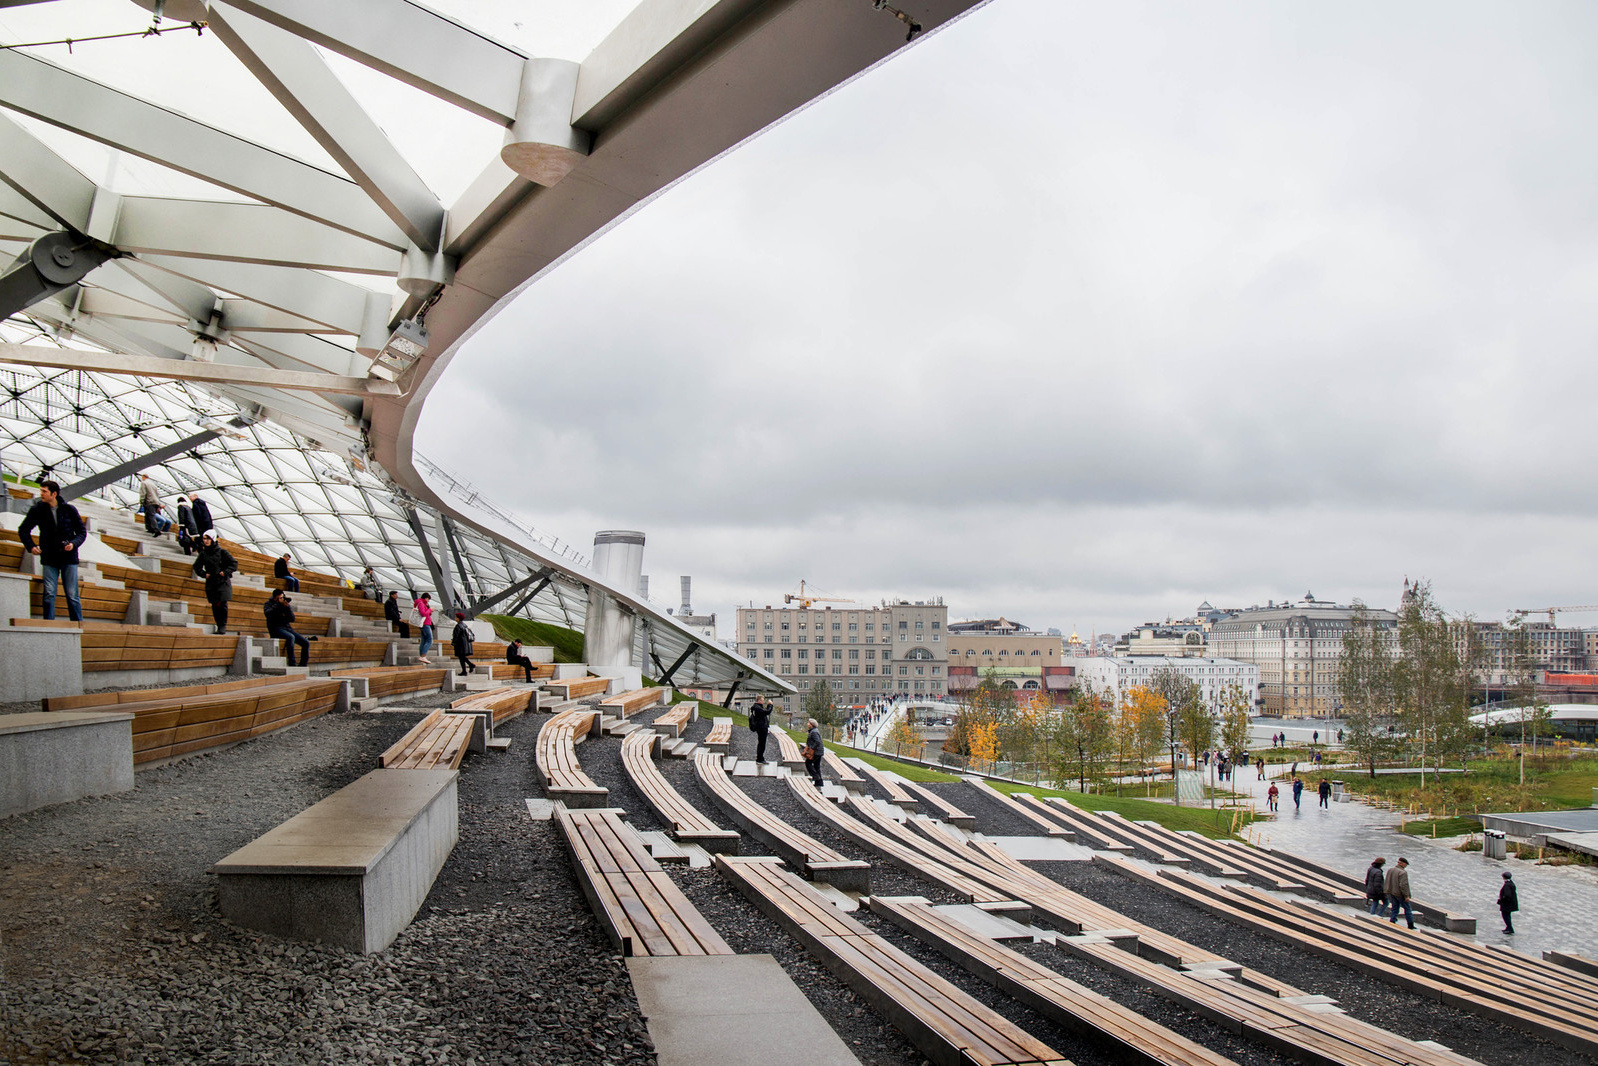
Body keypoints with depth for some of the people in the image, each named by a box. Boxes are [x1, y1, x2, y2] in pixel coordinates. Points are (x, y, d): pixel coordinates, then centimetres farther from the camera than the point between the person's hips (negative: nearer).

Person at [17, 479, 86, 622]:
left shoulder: (69, 509, 1)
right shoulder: (37, 510, 3)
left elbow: (82, 532, 7)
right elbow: (23, 530, 14)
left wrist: (73, 543, -12)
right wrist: (30, 546, -1)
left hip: (69, 557, -1)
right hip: (49, 558, 1)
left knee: (72, 595, -1)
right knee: (49, 594, -6)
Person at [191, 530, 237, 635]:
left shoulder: (221, 551, -3)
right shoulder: (203, 554, 6)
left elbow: (234, 564, 2)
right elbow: (197, 567, 19)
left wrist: (225, 572, -10)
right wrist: (204, 574, 3)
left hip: (222, 582, -3)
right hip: (210, 583, 3)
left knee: (223, 604, -10)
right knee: (215, 606, 3)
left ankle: (223, 626, -1)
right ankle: (219, 626, 11)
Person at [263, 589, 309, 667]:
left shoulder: (286, 604, 14)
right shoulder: (268, 604, 6)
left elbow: (292, 619, 2)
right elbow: (267, 613, -18)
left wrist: (287, 607, -11)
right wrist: (278, 604, -15)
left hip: (287, 628, 5)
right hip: (276, 628, -5)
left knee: (306, 643, -10)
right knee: (291, 637, -36)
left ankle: (302, 665, -3)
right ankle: (292, 664, -37)